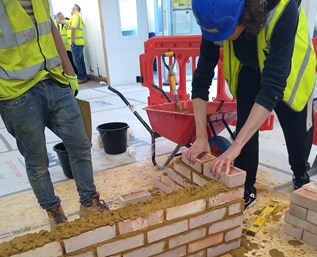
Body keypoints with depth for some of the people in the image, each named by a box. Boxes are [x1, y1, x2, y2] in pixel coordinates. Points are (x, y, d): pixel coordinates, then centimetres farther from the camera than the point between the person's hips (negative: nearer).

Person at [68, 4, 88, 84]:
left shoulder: (75, 15, -6)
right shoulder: (79, 16, 25)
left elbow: (73, 28, -18)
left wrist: (72, 39, -19)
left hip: (76, 42, -9)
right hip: (79, 42, 9)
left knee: (77, 61, -7)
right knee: (81, 60, 10)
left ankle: (81, 78, -6)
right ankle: (84, 77, 13)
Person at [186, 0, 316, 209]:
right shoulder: (216, 20, -29)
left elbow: (272, 85, -47)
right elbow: (202, 78, -25)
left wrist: (235, 146, -52)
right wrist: (201, 136, -31)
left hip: (288, 72, -2)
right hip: (250, 69, 3)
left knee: (297, 128, 9)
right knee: (245, 125, -11)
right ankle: (246, 189, 8)